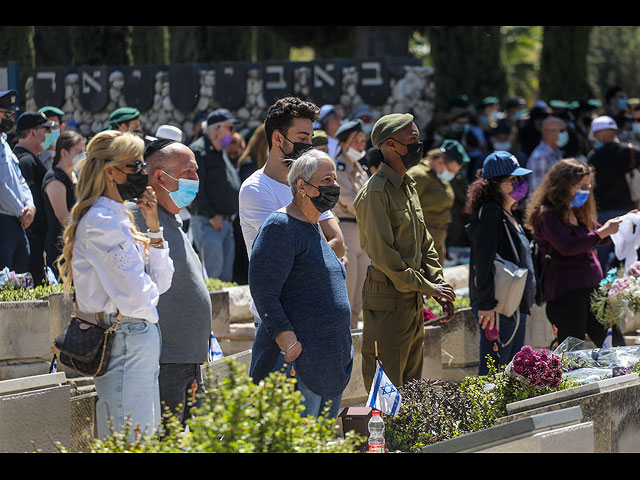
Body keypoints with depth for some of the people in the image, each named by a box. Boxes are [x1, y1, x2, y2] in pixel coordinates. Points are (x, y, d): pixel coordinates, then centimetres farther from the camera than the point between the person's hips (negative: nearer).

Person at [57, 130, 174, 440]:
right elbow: (136, 296, -18)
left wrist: (153, 228, 5)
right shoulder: (102, 222, -15)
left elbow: (161, 281, 13)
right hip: (125, 341, -10)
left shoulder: (117, 218, 15)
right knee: (131, 444, -9)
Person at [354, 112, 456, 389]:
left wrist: (439, 287, 8)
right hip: (387, 301, -10)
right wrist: (429, 287, -15)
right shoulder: (376, 192, -15)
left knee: (411, 384, 13)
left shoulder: (408, 187, 16)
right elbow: (383, 254, -19)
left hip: (413, 301, 10)